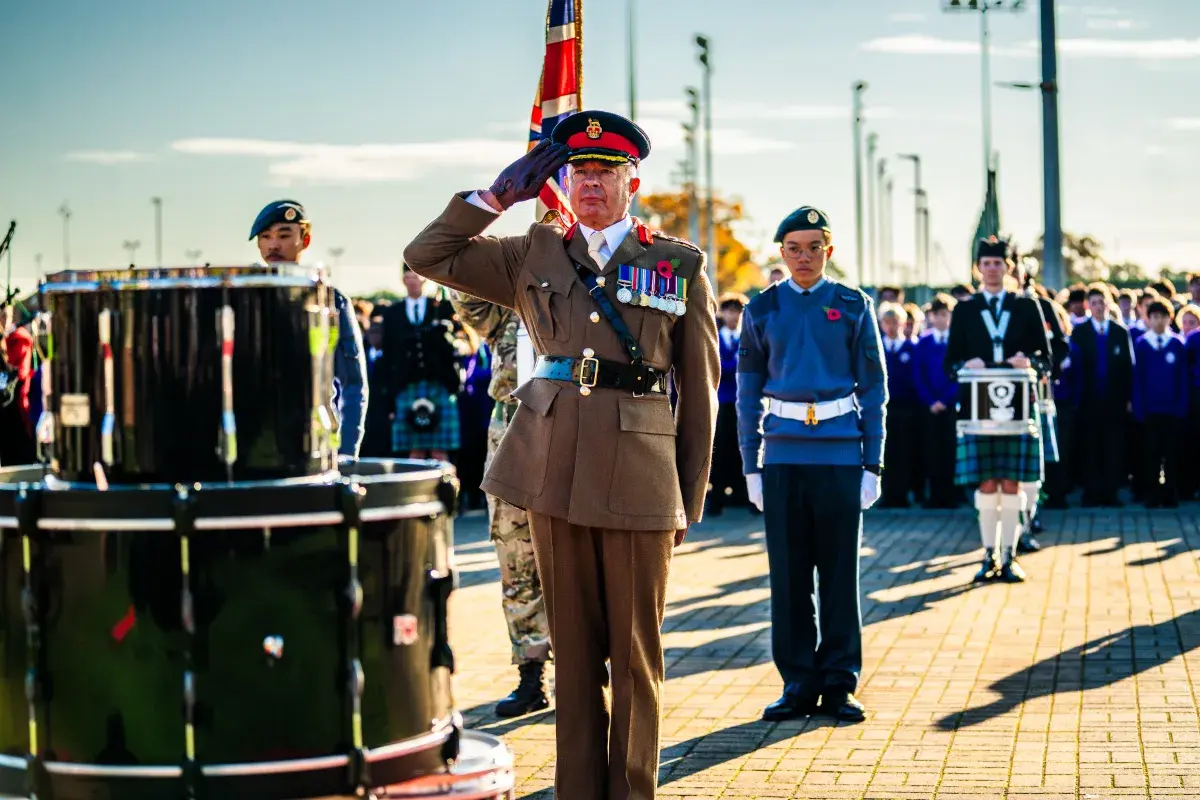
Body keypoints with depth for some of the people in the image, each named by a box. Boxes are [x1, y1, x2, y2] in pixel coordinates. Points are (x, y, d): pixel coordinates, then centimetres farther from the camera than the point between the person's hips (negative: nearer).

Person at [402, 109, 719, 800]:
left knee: (636, 655, 3)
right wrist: (496, 196, 8)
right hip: (555, 478, 2)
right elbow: (429, 256, 17)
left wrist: (691, 501, 4)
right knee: (574, 651, 8)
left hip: (641, 480, -2)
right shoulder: (534, 256, 13)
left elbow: (700, 391, 7)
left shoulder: (682, 265, 7)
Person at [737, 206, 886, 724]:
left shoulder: (854, 308, 4)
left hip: (841, 455, -1)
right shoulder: (762, 311, 7)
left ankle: (839, 685, 11)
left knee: (840, 572, 3)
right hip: (782, 456, 1)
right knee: (788, 575, 4)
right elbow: (747, 393, 8)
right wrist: (751, 466, 2)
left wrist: (872, 465, -1)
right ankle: (798, 684, 12)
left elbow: (874, 390, 4)